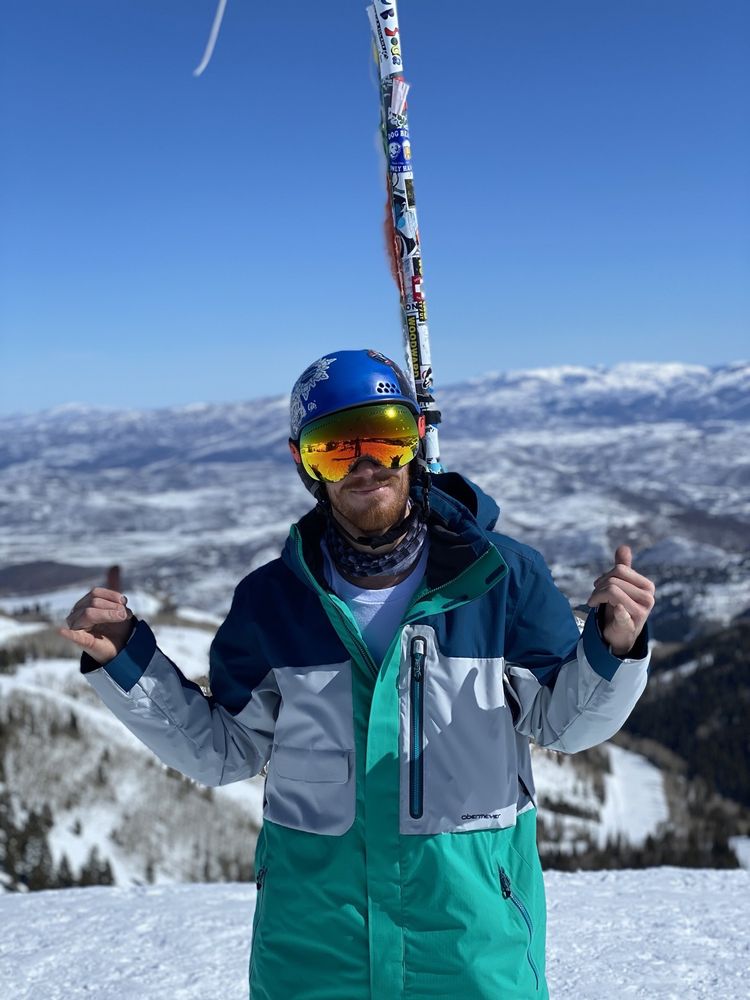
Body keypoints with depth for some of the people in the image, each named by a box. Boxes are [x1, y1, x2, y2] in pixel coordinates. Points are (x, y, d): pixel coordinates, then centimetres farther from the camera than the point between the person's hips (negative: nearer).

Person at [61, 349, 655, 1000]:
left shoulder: (500, 574, -9)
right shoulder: (272, 601, -4)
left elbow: (563, 722, -1)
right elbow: (224, 751, 4)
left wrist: (614, 648, -20)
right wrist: (123, 660, -5)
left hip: (471, 908, -1)